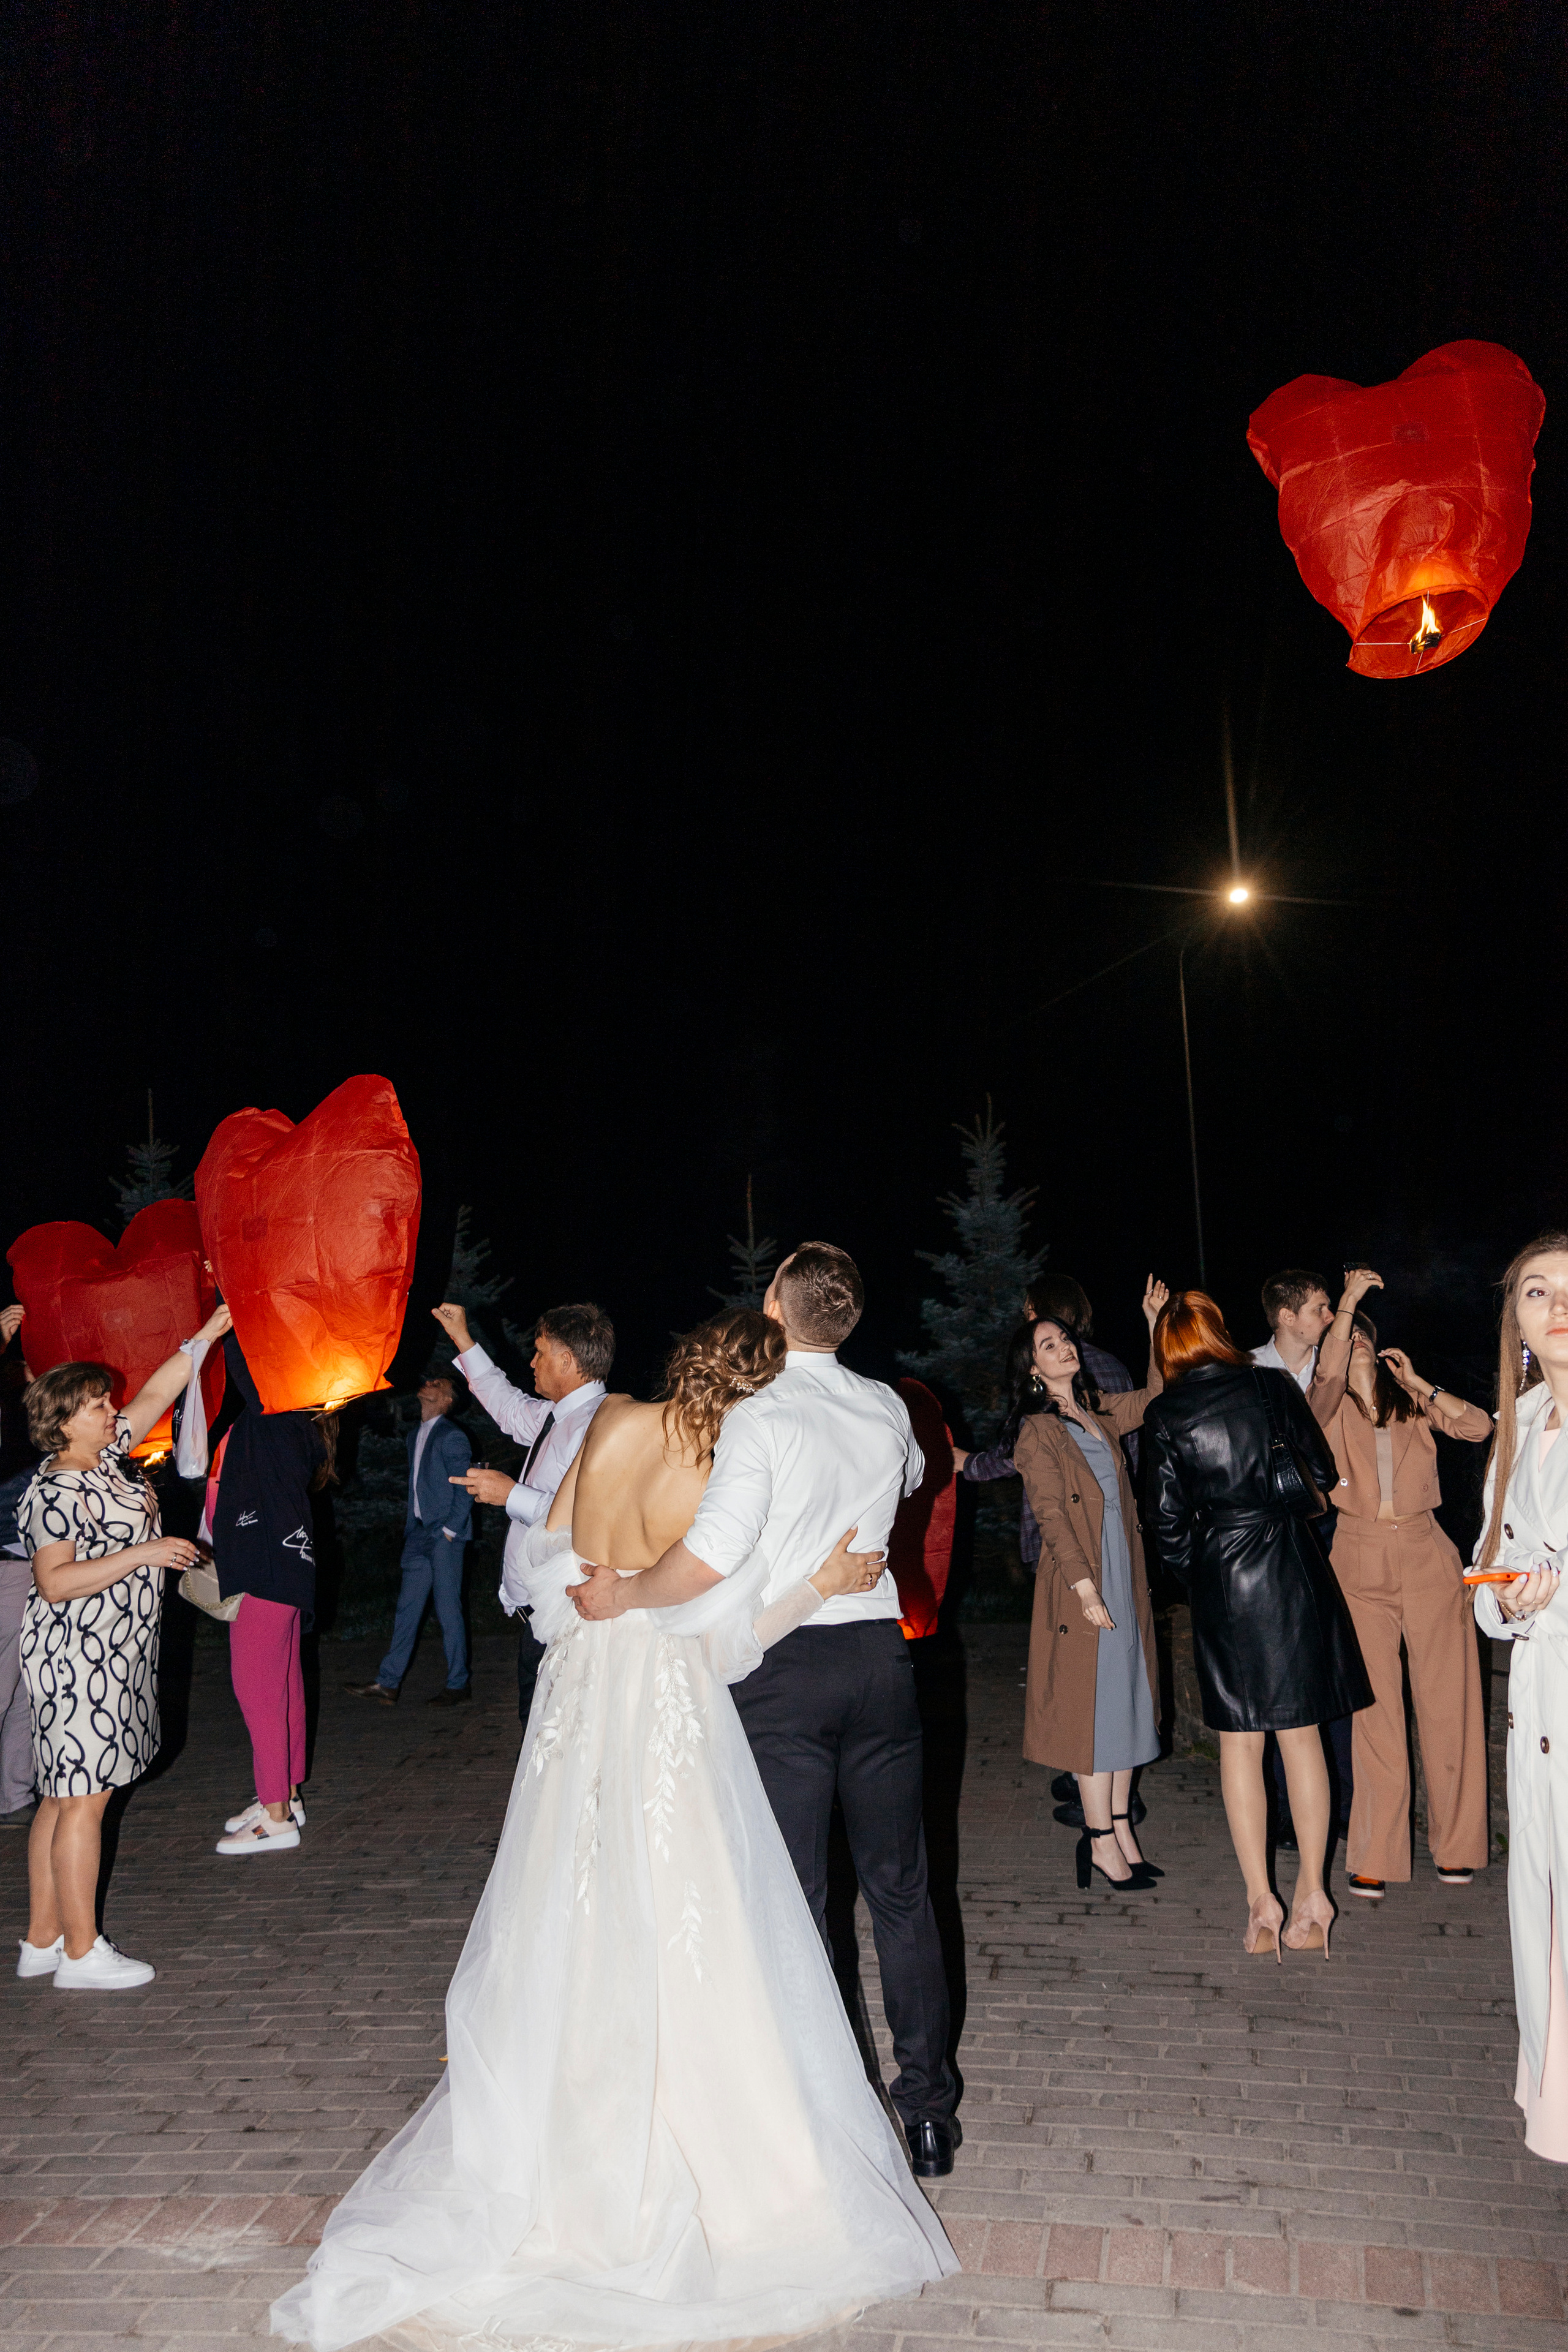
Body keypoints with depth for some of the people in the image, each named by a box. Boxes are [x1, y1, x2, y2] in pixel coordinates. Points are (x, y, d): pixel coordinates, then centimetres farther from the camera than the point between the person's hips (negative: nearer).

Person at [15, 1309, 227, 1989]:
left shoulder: (106, 1459, 10)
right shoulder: (54, 1490, -15)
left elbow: (157, 1394, 16)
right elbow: (54, 1583, -22)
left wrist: (206, 1337, 13)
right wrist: (143, 1553, -23)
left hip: (111, 1657, 9)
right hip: (78, 1659, -9)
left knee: (64, 1797, 13)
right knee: (83, 1799, -4)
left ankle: (42, 1940, 20)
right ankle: (81, 1955, 3)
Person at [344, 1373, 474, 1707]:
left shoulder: (452, 1436, -9)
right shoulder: (415, 1436, 16)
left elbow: (465, 1490, -12)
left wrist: (449, 1530, -14)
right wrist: (410, 1526, 14)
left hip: (444, 1536, -8)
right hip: (418, 1535, 8)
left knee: (448, 1609, -2)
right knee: (407, 1608, 9)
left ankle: (458, 1684, 8)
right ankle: (388, 1683, 13)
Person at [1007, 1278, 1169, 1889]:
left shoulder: (1098, 1413, 12)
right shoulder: (1037, 1430, -9)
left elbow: (1155, 1398, 23)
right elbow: (1052, 1515, -14)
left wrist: (1155, 1324, 15)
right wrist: (1086, 1588, -20)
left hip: (1124, 1575, 7)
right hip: (1079, 1581, -7)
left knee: (1126, 1700, 10)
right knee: (1095, 1704, -2)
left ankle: (1120, 1828, 19)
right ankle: (1102, 1841, 6)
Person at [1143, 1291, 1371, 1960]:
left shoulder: (1164, 1415, -4)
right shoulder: (1272, 1385, -1)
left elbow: (1167, 1517, -3)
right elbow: (1323, 1469, 5)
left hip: (1218, 1579, -1)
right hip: (1291, 1568, 1)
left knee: (1239, 1741, 8)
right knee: (1301, 1734, 10)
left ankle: (1260, 1901, 10)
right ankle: (1312, 1894, 14)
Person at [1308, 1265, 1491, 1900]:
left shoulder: (1412, 1403, 9)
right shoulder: (1329, 1409, 2)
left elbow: (1480, 1427, -5)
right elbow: (1327, 1379, -21)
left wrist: (1419, 1383, -5)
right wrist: (1348, 1299, -19)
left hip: (1427, 1560, 2)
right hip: (1361, 1565, -2)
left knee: (1446, 1703, 4)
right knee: (1375, 1709, -4)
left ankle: (1455, 1844, 18)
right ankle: (1373, 1856, 3)